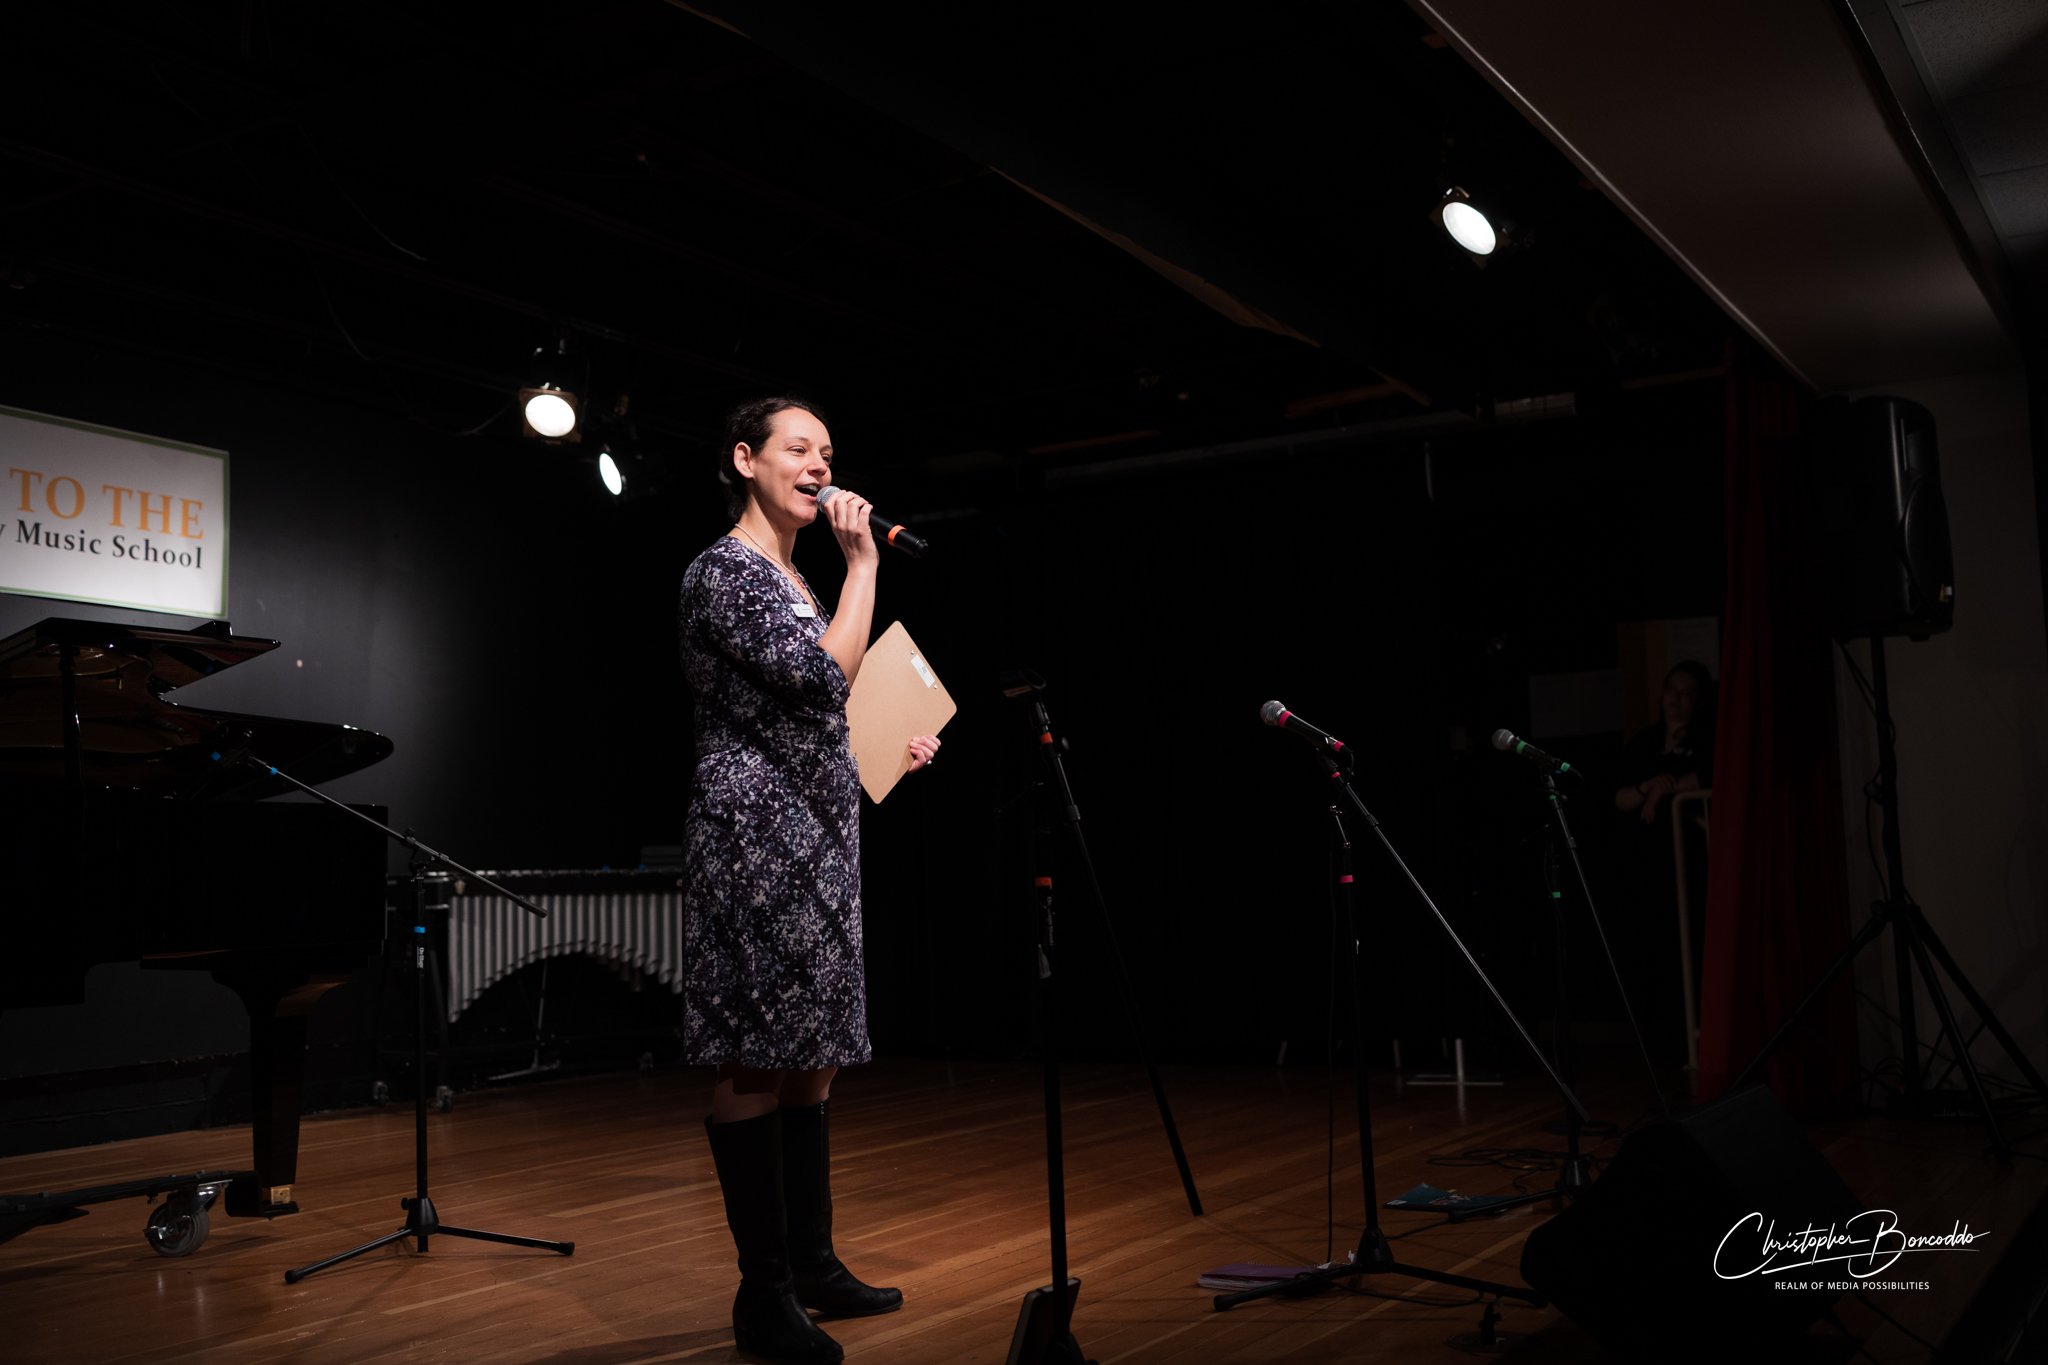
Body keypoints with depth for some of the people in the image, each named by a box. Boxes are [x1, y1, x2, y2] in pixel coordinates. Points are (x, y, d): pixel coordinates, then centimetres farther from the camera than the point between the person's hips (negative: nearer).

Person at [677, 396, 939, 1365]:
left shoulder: (794, 580, 20)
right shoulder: (722, 570, -8)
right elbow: (828, 678, -19)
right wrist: (864, 565, -12)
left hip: (818, 833, 9)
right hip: (755, 832, -9)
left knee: (812, 1055, 12)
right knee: (756, 1061, -5)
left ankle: (812, 1264, 21)